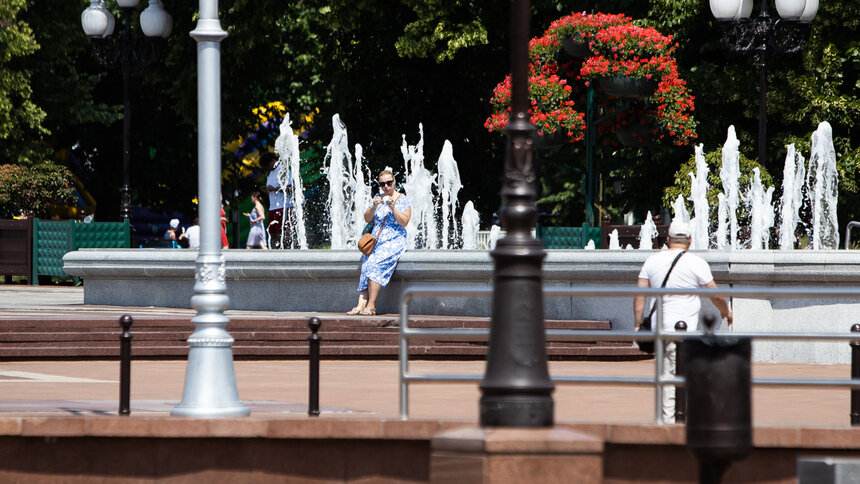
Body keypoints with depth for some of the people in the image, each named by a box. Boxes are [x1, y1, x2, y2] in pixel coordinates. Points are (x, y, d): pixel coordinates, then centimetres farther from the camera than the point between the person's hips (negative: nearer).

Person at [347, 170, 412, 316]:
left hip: (394, 242, -4)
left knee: (375, 264, -29)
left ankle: (371, 306, -30)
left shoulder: (403, 200, 3)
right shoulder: (378, 198, 16)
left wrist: (393, 207, -19)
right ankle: (361, 305, -33)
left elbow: (404, 222, -7)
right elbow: (367, 219, 11)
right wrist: (374, 207, -8)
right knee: (366, 265, -24)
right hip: (376, 242, 4)